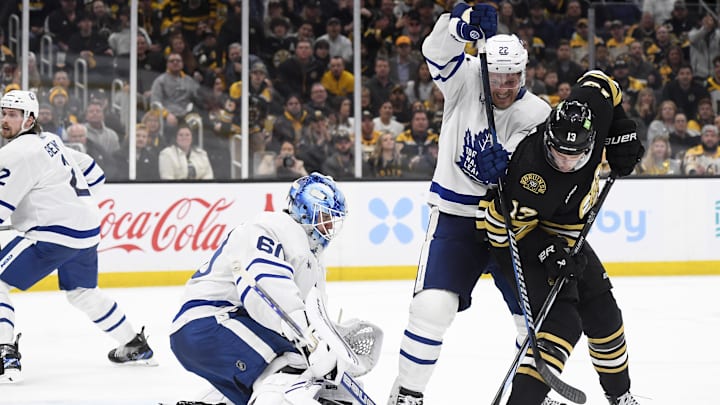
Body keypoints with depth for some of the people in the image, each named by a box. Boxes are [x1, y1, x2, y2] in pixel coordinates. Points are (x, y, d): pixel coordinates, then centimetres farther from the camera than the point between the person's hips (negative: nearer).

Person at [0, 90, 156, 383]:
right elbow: (91, 173, 26)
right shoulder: (49, 141, 16)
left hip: (54, 232, -10)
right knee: (83, 293, 29)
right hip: (87, 228, 10)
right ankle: (135, 347, 39)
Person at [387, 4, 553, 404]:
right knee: (433, 305, -16)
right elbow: (438, 48, -25)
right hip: (455, 217, -2)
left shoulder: (537, 115, -8)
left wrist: (504, 165, -44)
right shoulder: (465, 79, -7)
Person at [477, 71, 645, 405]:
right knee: (561, 320, -24)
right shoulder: (532, 176, -40)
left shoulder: (593, 108, -24)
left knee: (601, 311, 18)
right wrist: (547, 253, -35)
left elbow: (601, 83, 0)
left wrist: (622, 135, -5)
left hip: (560, 233, 8)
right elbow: (504, 226, -28)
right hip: (514, 232, -8)